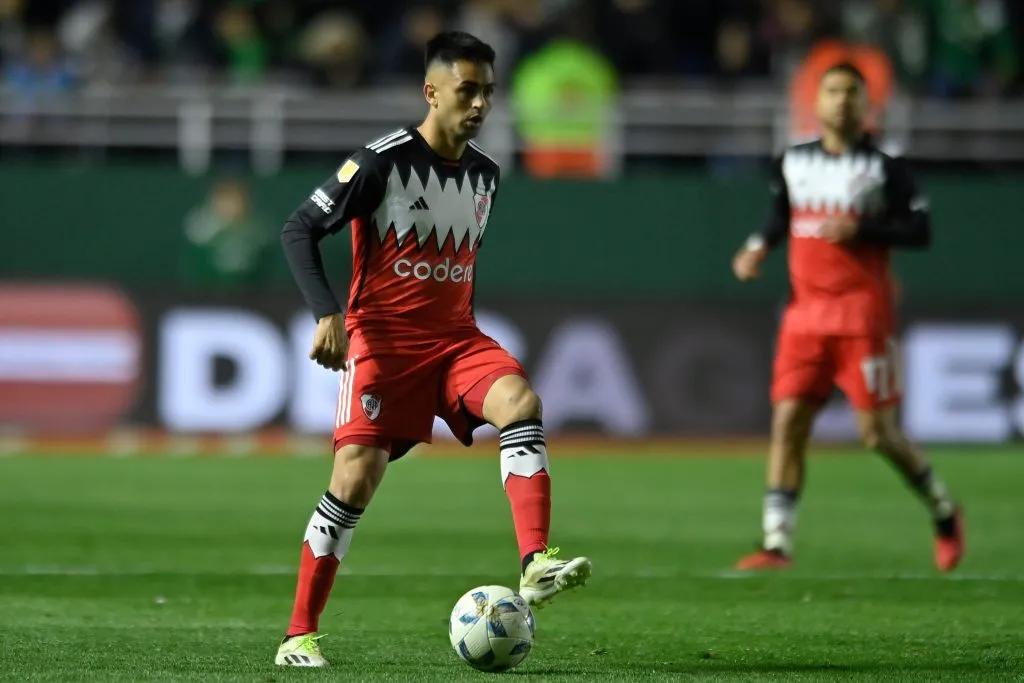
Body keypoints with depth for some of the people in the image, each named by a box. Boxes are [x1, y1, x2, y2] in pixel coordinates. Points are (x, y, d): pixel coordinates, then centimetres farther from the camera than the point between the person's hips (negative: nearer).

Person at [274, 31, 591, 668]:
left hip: (455, 337, 5)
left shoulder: (485, 173, 9)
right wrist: (327, 314, -20)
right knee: (357, 476, -13)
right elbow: (300, 229, -10)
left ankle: (536, 567, -34)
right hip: (382, 337, -5)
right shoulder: (383, 161, -11)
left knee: (522, 403, -24)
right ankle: (300, 635, -2)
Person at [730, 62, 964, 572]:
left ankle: (944, 513, 19)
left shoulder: (883, 168, -3)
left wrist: (861, 230, -17)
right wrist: (758, 247, 7)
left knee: (878, 432, -4)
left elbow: (920, 231, -5)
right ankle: (777, 544, -7)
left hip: (863, 314, -4)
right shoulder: (793, 163, 10)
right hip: (806, 313, 4)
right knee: (787, 420, -7)